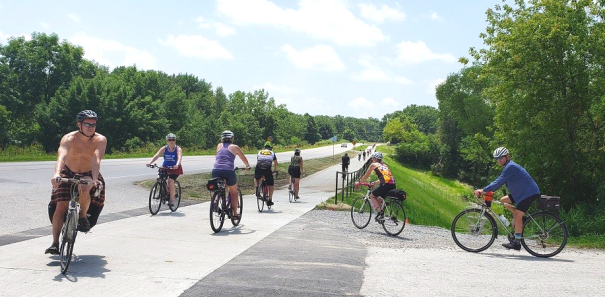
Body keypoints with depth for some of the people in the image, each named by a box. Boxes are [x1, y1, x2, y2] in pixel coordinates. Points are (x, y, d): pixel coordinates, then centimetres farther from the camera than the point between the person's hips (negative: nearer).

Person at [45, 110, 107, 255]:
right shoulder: (69, 138, -20)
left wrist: (94, 179, -49)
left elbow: (96, 160, -34)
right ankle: (55, 244, 0)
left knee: (84, 189, -34)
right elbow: (61, 157, -37)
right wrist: (56, 174, -55)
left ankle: (83, 217, -6)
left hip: (89, 175, -1)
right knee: (60, 206, -11)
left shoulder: (100, 140, -19)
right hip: (68, 175, 1)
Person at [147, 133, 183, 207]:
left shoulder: (178, 149, -12)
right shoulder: (164, 148, -5)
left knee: (170, 180, -25)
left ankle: (172, 199, -14)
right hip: (165, 167, 3)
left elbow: (179, 157, -30)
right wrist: (150, 163, -34)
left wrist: (177, 165, -51)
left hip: (175, 168, -3)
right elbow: (156, 156, -17)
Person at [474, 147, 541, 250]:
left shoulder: (511, 167, -17)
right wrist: (487, 191, 6)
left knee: (517, 216, -14)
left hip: (529, 193, -10)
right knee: (503, 200, 7)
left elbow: (499, 182, -24)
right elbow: (499, 181, 17)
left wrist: (483, 190, -25)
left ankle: (516, 243, -11)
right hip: (521, 193, 10)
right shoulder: (509, 166, 15)